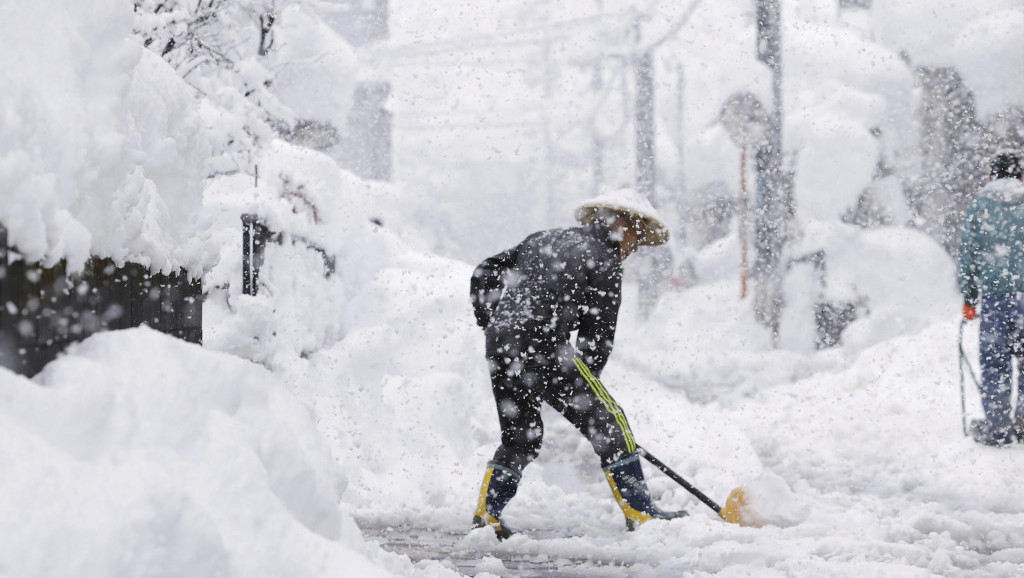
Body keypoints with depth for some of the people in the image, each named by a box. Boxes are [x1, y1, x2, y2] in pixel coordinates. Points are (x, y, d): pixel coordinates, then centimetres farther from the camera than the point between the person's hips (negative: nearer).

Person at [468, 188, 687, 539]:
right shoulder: (604, 262, 1)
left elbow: (485, 274, 24)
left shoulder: (545, 240, 23)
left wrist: (491, 324, 30)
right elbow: (598, 336, 0)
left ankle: (486, 513, 16)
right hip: (542, 346, -7)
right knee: (607, 423, 1)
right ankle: (638, 513, -1)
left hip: (500, 344, 7)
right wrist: (582, 386, 11)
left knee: (520, 436, 21)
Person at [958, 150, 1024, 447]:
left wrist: (968, 299, 10)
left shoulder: (979, 206, 5)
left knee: (994, 361, 2)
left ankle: (996, 427, -1)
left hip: (994, 292, 0)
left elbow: (968, 255, 5)